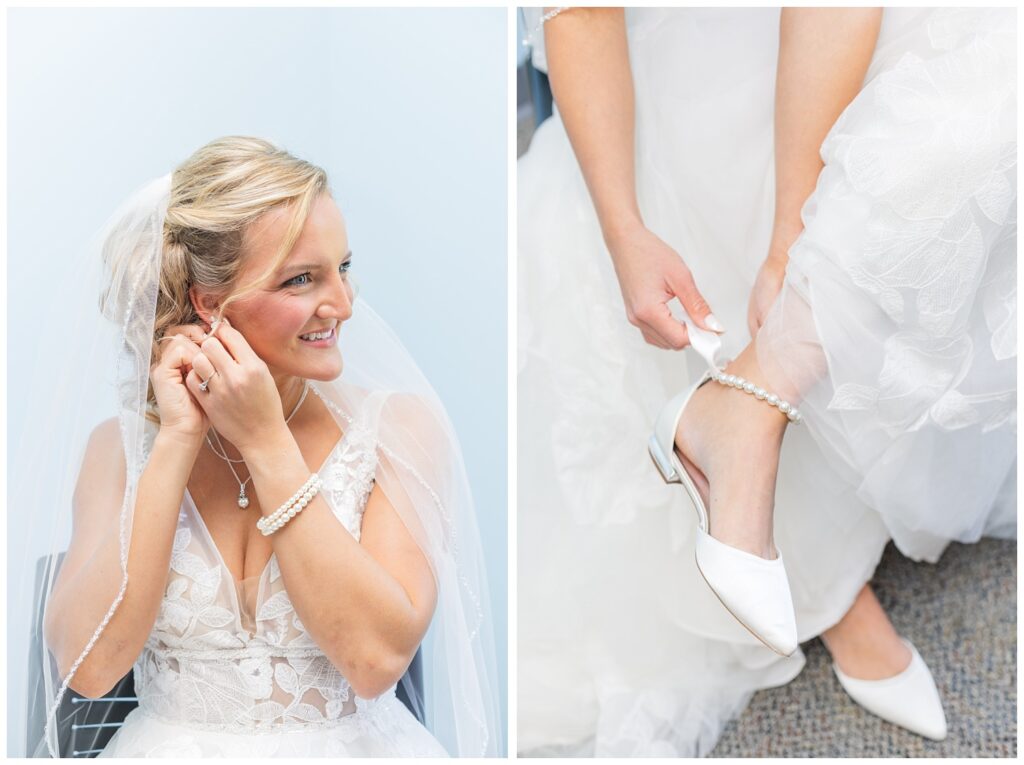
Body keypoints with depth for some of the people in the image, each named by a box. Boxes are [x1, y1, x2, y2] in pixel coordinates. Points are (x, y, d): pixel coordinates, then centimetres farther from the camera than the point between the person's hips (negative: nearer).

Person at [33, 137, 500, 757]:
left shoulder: (398, 426, -6)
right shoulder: (123, 444, 0)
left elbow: (377, 658, -16)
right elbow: (86, 664, -11)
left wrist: (266, 442, -16)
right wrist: (178, 440, -12)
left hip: (351, 747, -1)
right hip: (175, 748, 1)